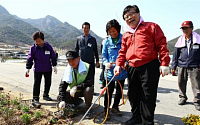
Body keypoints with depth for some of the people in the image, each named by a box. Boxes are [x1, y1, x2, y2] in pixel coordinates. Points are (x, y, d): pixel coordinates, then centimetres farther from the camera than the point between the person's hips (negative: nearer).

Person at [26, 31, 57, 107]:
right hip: (37, 69, -2)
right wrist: (28, 68, -1)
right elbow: (30, 59, -1)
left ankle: (45, 95, 32)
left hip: (48, 69, 2)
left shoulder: (48, 46, -3)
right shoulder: (33, 48, -6)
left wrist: (54, 66, 3)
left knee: (48, 82, 13)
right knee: (36, 84, -3)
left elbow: (53, 57, 4)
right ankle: (35, 99, 3)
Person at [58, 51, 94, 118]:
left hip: (84, 90, -4)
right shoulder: (68, 70, -10)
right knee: (59, 97, -13)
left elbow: (90, 82, -27)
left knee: (89, 89, -38)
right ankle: (78, 101, 11)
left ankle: (88, 108, -10)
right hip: (74, 92, 4)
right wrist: (62, 100, -23)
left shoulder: (87, 67, -20)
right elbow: (62, 85, -12)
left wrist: (77, 87, -35)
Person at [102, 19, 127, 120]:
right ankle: (106, 110, 18)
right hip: (110, 70, -1)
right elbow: (104, 55, 6)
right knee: (109, 91, 3)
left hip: (122, 70, 1)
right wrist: (106, 63, -14)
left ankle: (115, 107, 34)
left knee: (119, 90, 15)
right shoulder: (106, 41, 3)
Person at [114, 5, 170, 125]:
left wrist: (164, 63, -12)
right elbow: (123, 52, 20)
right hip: (132, 69, 6)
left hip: (149, 68, -6)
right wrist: (118, 64, 5)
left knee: (148, 96, 0)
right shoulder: (126, 35, 18)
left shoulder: (151, 27, 2)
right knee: (133, 95, 16)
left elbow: (162, 45, -4)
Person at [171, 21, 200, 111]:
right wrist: (173, 66, 10)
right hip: (181, 66, 3)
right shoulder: (180, 40, 8)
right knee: (181, 83, 10)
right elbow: (175, 54, 11)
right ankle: (182, 97, 28)